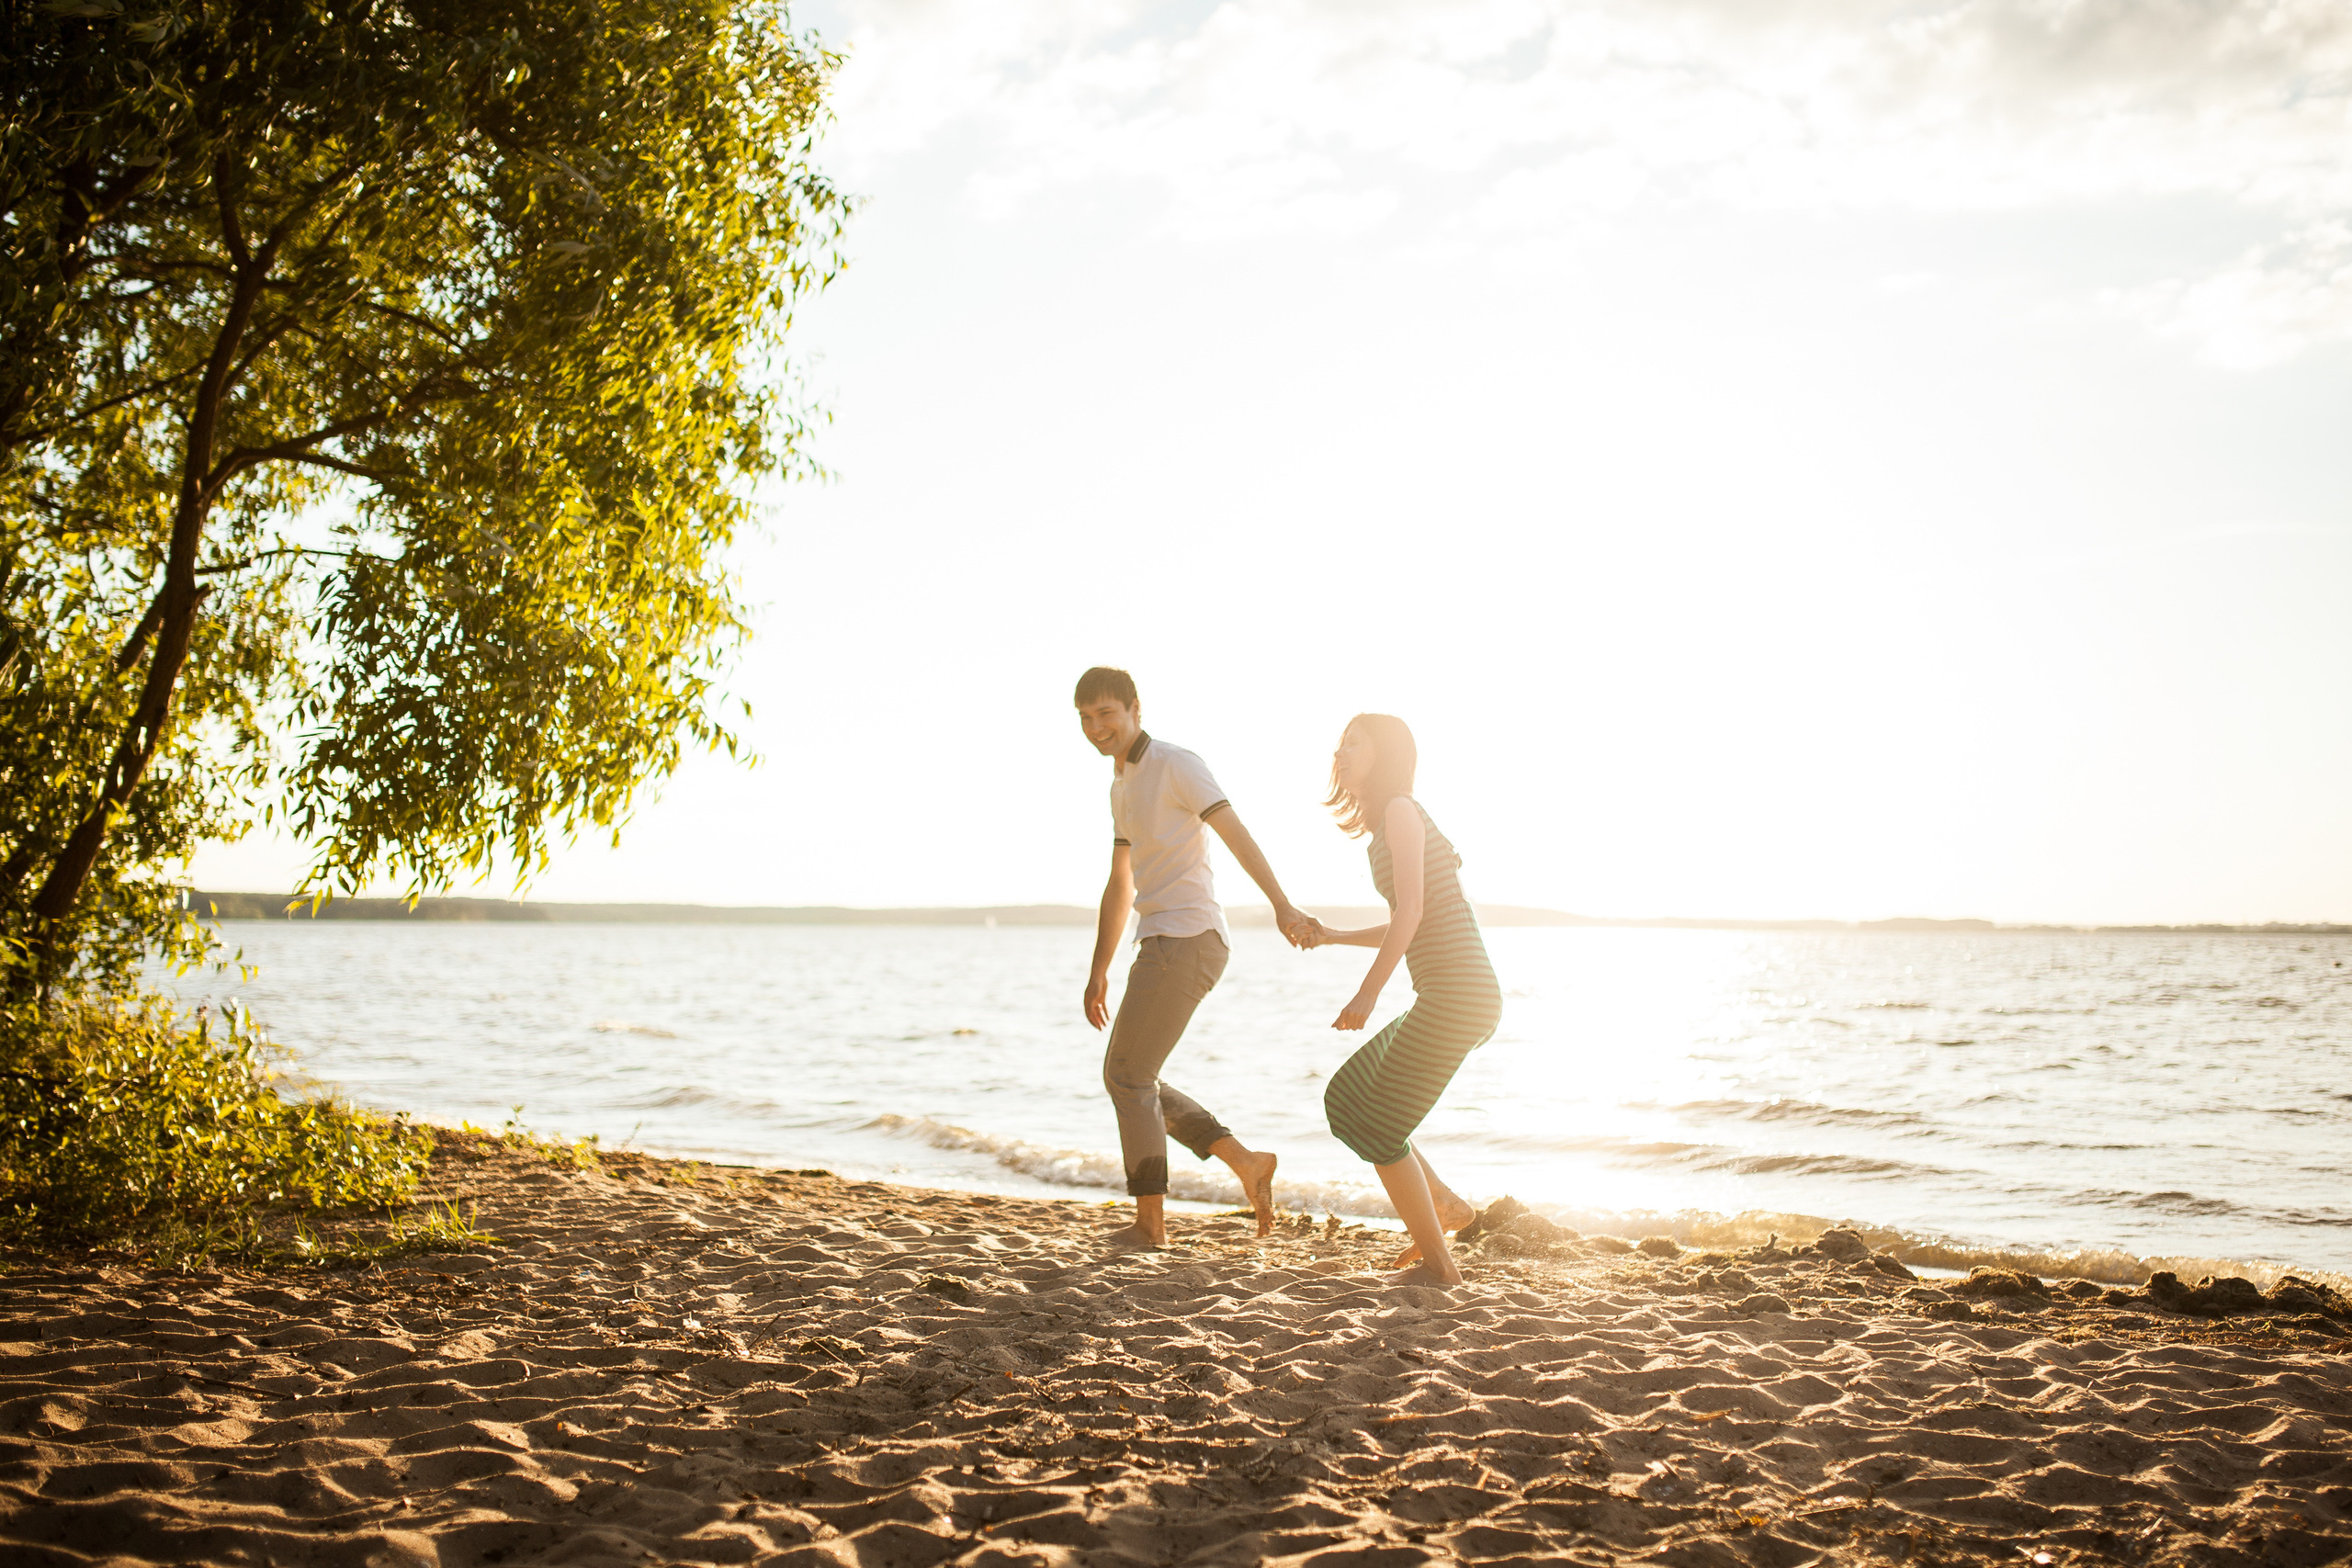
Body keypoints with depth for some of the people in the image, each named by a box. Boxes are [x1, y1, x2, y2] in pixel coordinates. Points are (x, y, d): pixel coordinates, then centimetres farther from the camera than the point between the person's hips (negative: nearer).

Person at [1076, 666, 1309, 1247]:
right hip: (1163, 945, 10)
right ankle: (1246, 1162, 11)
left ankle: (1150, 1222, 6)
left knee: (1128, 1078, -3)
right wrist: (1098, 973, 24)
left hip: (1185, 939, -10)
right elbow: (1120, 886, 25)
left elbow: (1235, 832, -17)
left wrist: (1281, 904, -29)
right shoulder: (1123, 785, 22)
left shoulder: (1177, 764, -7)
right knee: (1127, 1079, 12)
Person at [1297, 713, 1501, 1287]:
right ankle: (1446, 1206, 20)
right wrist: (1333, 937, 24)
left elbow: (1412, 908, -18)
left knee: (1376, 1126, -2)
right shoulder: (1392, 821, 20)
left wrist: (1368, 993, -19)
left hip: (1455, 996, -9)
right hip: (1456, 998, 9)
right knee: (1347, 1099, 16)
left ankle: (1438, 1265, 7)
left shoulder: (1401, 810, -7)